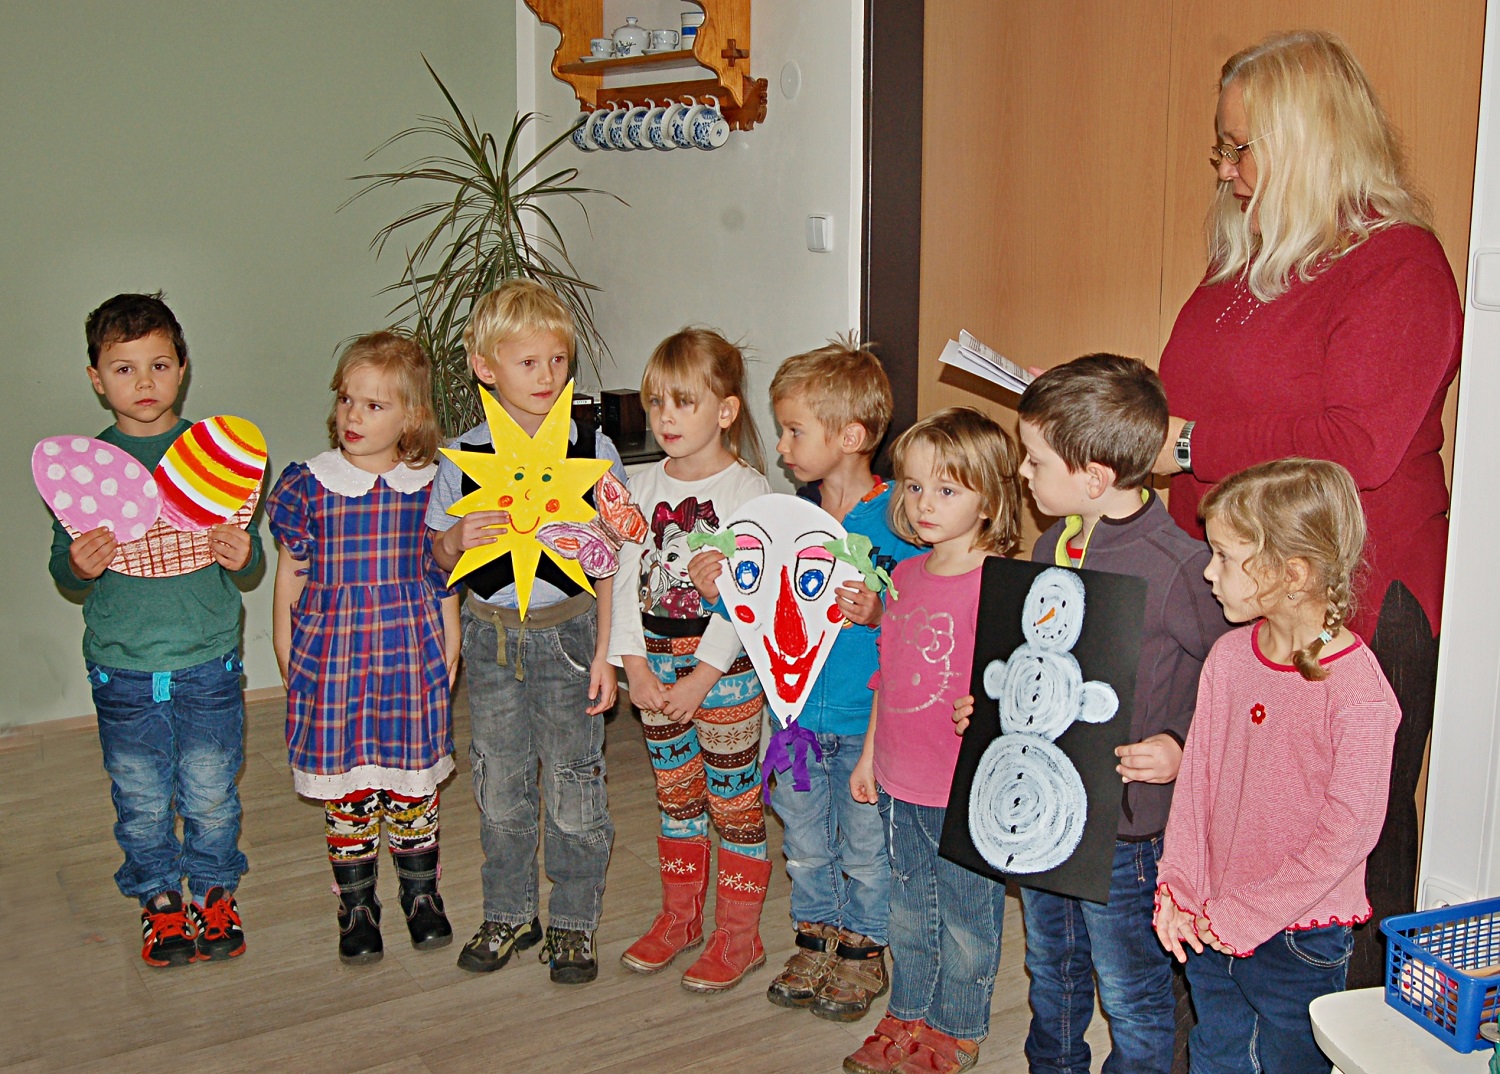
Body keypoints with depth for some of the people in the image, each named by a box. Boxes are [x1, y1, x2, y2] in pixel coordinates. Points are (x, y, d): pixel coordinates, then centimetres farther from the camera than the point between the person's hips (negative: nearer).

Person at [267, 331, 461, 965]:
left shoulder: (428, 485, -2)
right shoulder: (309, 485, -4)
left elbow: (443, 574, 7)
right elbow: (290, 576, 4)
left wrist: (450, 646, 6)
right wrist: (287, 658, 4)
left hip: (411, 651, 1)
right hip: (331, 653, 0)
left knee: (414, 781, 11)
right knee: (345, 788, 7)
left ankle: (421, 894, 30)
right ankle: (356, 905, 24)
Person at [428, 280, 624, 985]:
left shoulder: (593, 450, -5)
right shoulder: (464, 457, -2)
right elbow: (441, 556, 8)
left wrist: (604, 653, -4)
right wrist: (459, 539, -16)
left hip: (568, 632, -2)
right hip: (491, 635, 2)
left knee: (575, 787, 5)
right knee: (500, 787, 13)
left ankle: (574, 922, 23)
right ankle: (509, 915, 31)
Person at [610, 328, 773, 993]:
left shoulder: (749, 492, -12)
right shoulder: (643, 488, 4)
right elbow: (626, 579, 3)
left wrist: (701, 676, -18)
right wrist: (636, 665, -6)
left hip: (726, 668, -5)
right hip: (655, 662, 5)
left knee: (733, 799, 5)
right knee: (674, 794, 17)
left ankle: (738, 935, 18)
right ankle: (679, 917, 33)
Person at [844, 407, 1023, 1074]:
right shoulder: (906, 575, 5)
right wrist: (869, 754, 18)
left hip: (966, 790, -7)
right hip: (900, 781, 7)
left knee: (967, 913, 12)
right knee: (909, 907, 21)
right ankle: (907, 1014, 39)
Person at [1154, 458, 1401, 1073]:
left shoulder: (1359, 693, -21)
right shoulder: (1228, 657, -3)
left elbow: (1349, 831, -20)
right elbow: (1196, 775, 2)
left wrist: (1242, 916, -16)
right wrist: (1178, 889, -6)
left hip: (1297, 941, -5)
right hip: (1209, 929, 5)